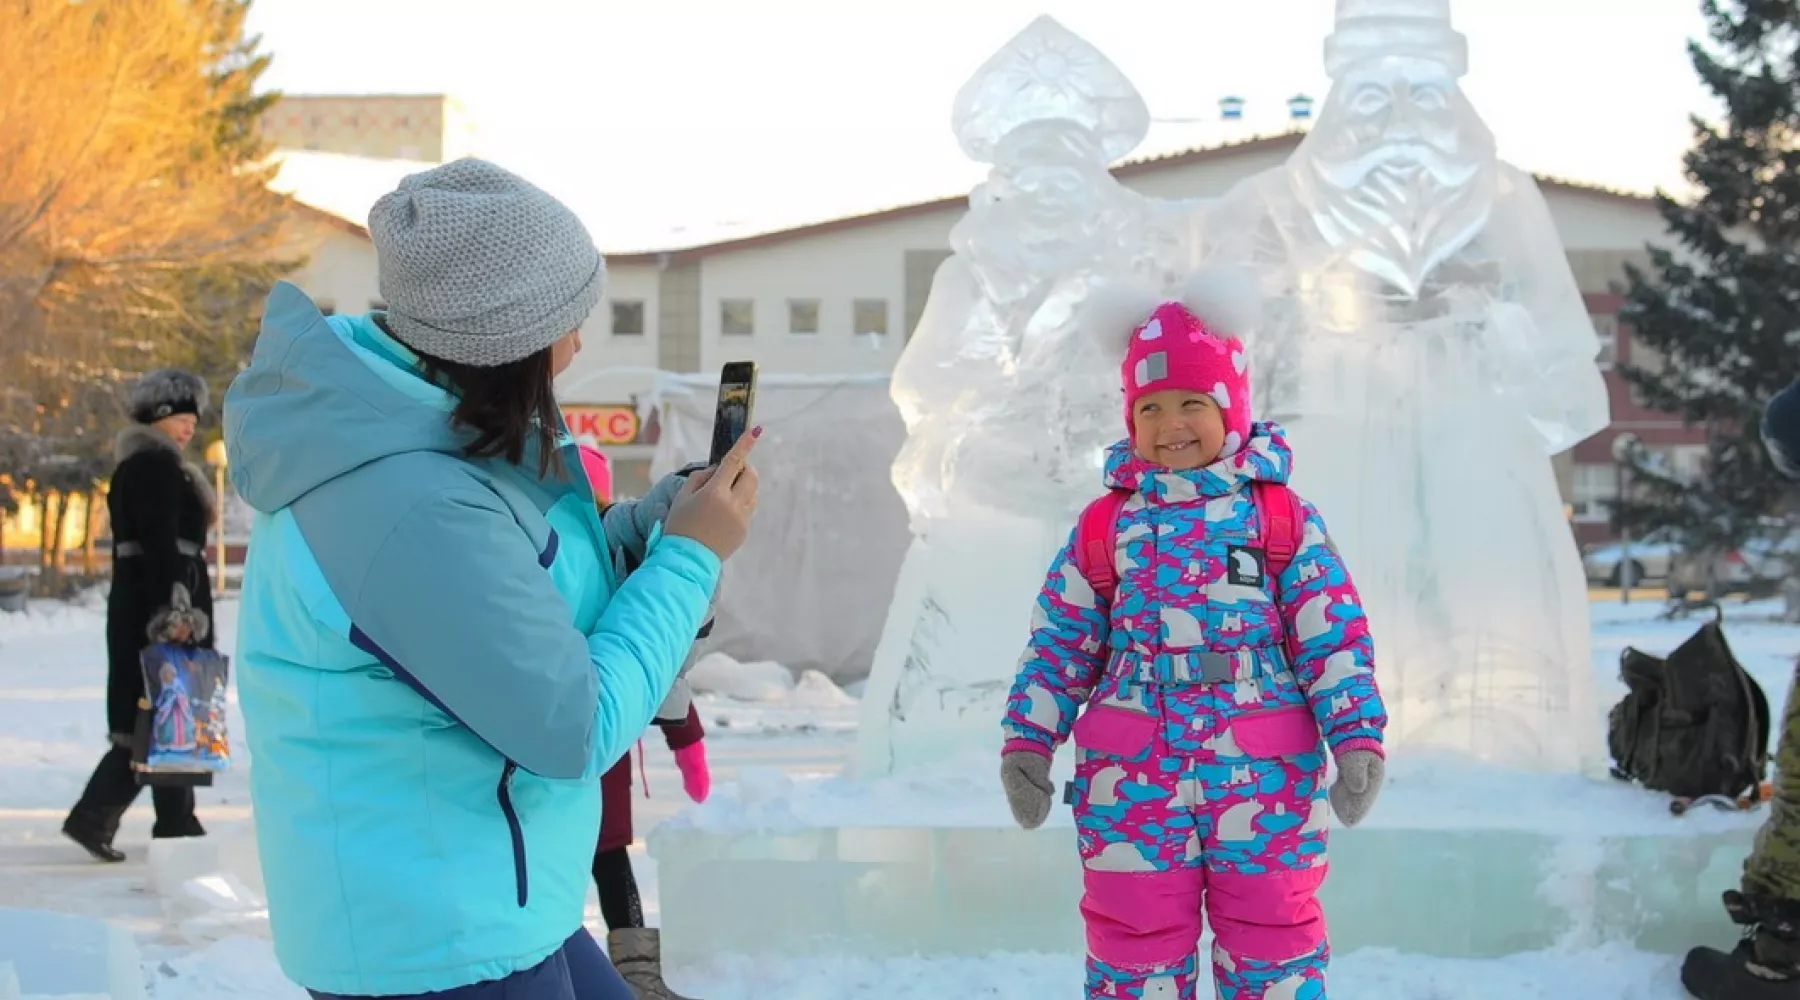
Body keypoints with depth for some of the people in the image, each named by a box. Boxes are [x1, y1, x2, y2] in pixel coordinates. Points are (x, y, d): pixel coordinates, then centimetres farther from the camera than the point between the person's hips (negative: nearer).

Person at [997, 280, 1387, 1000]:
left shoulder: (1284, 519, 3)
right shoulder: (1103, 528, 7)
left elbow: (1334, 636, 1)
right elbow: (1059, 644, 10)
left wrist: (1357, 739, -8)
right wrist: (1027, 741, 1)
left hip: (1265, 777, -1)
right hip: (1134, 779, 1)